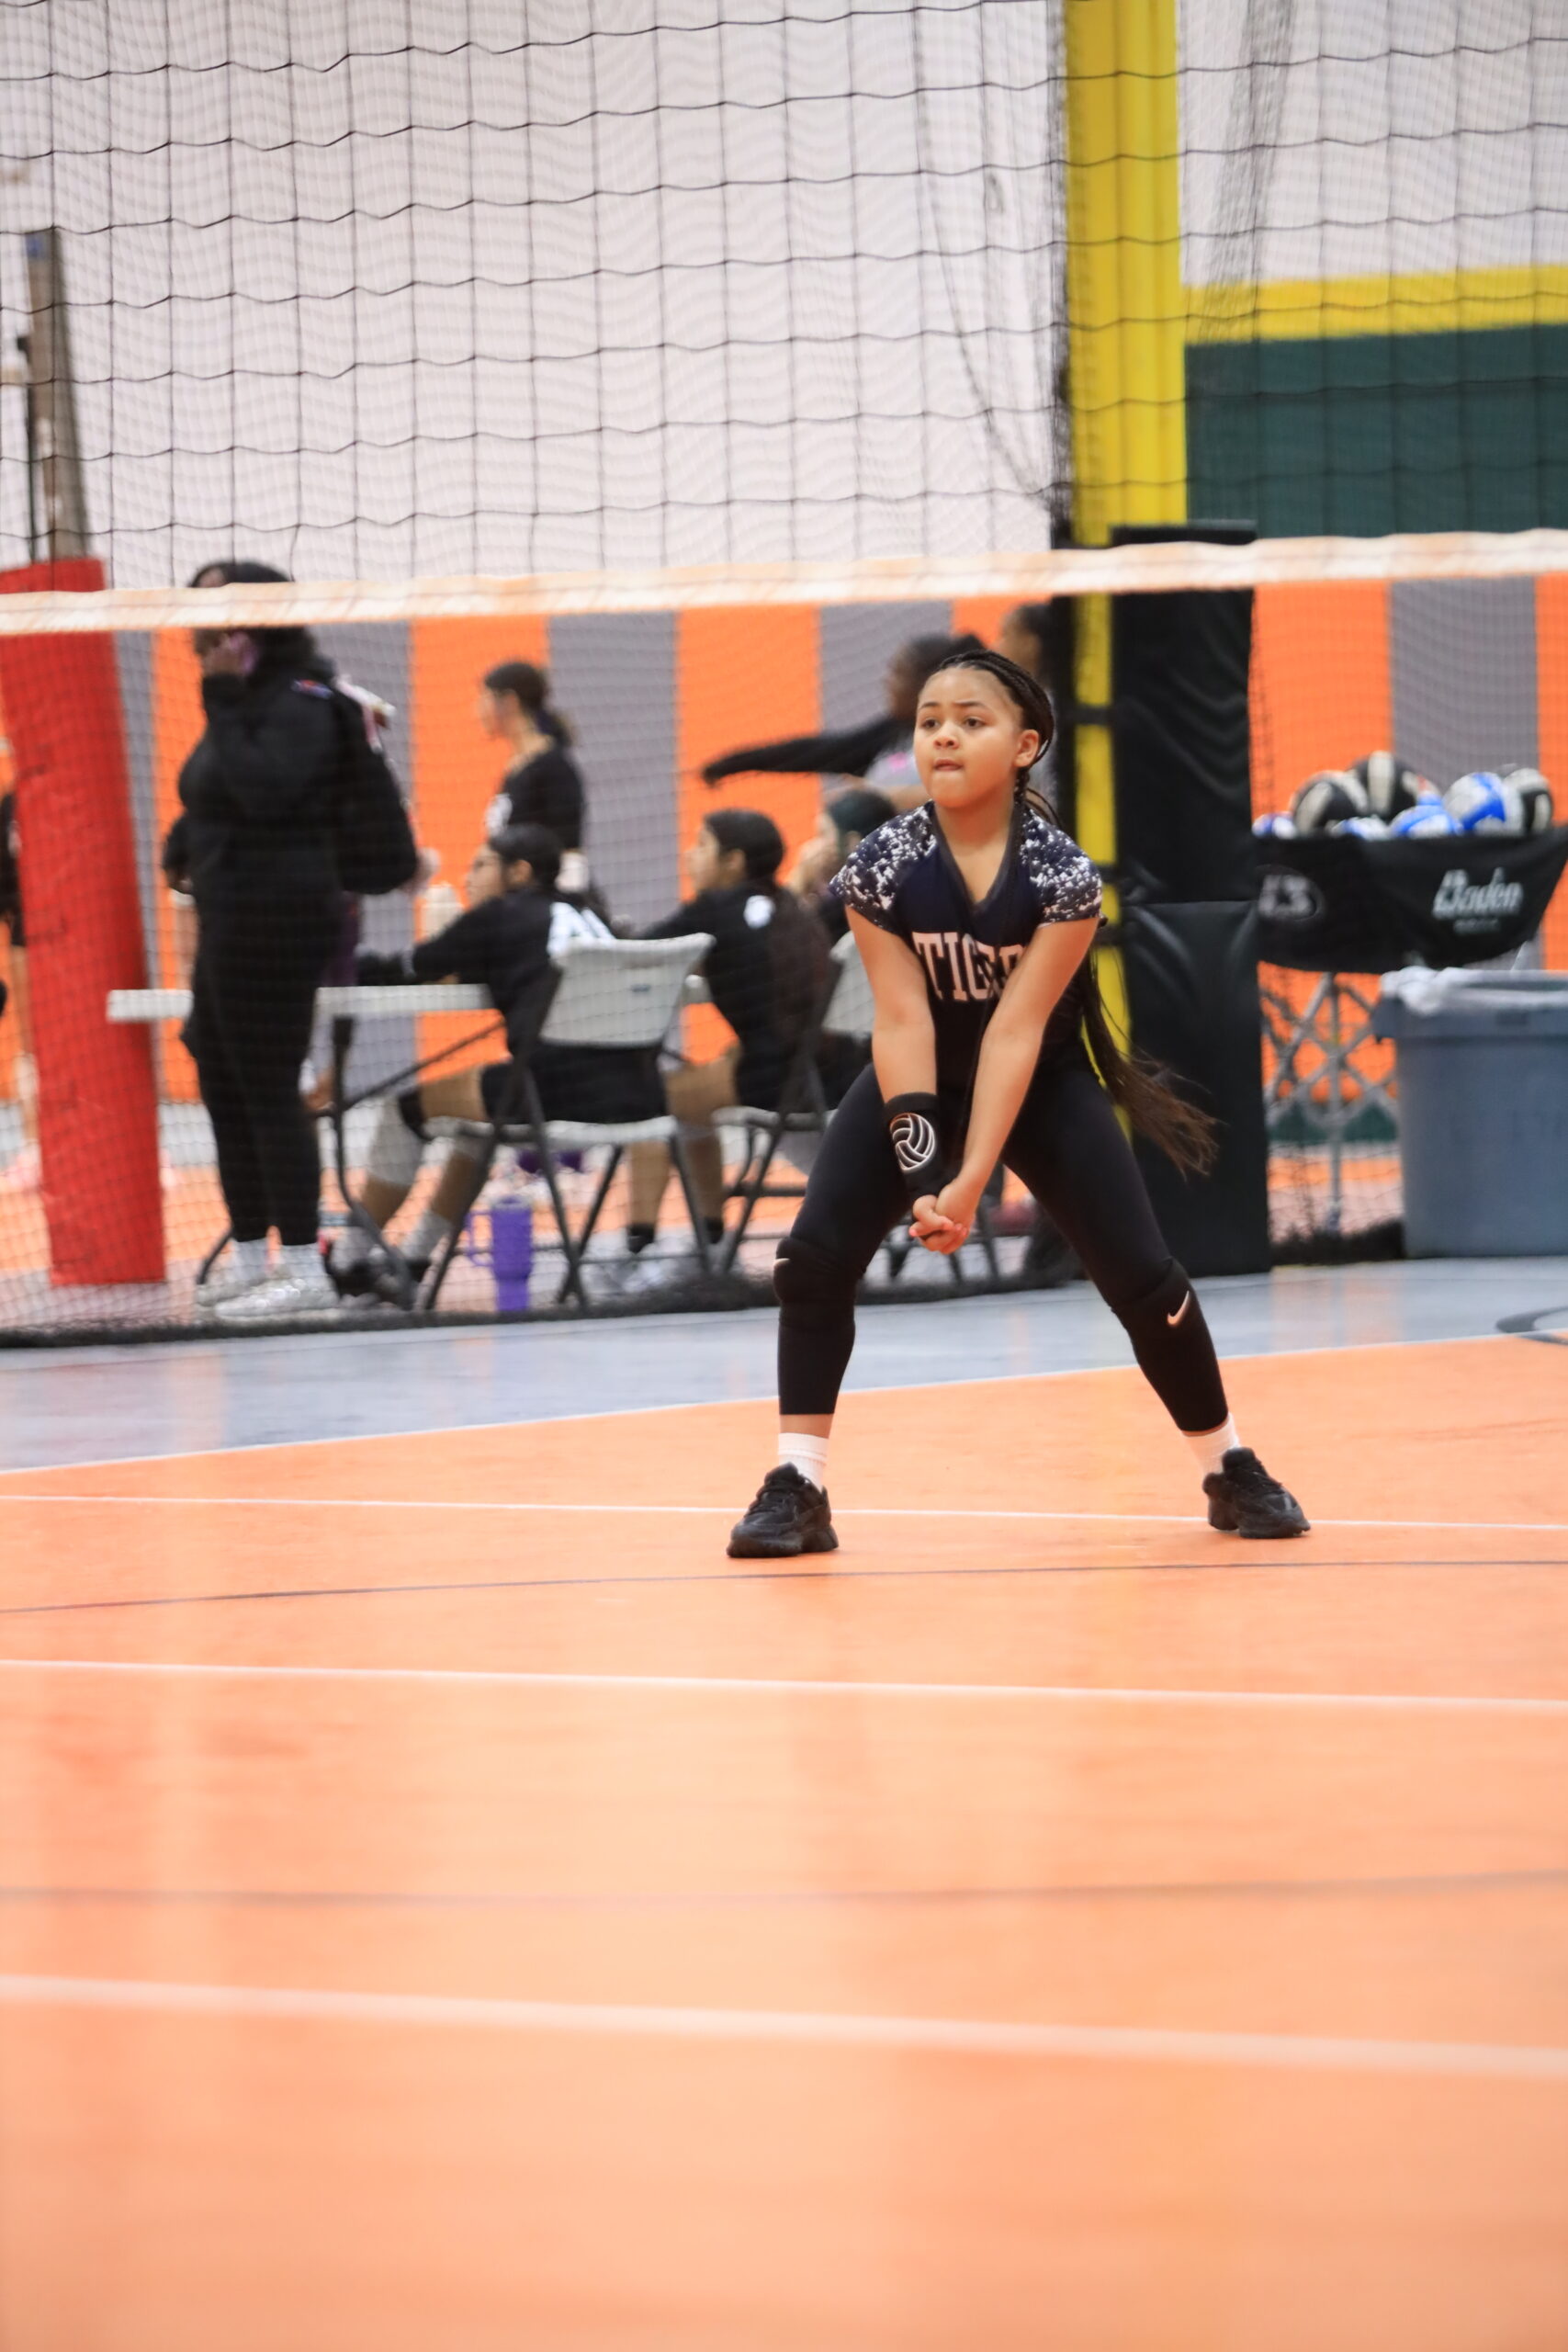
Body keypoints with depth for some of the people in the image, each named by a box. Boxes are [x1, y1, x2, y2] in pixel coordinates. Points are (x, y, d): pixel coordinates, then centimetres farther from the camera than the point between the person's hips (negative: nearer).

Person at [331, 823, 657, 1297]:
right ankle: (412, 1260, 40)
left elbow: (405, 970, 13)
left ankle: (348, 1263, 24)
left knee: (409, 1107, 13)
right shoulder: (584, 914, 23)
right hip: (636, 1092, 7)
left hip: (565, 1087, -7)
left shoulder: (500, 915, 6)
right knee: (479, 1112, 34)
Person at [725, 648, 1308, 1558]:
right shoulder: (883, 866, -20)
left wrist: (972, 1182, -35)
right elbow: (902, 1018, -22)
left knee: (1143, 1277, -7)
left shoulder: (1061, 872, -24)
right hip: (920, 1080, 1)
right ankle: (799, 1489, -10)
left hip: (1044, 1083, -1)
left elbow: (1017, 1028, -29)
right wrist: (922, 1175, -32)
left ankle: (1230, 1468, 15)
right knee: (815, 1256, -16)